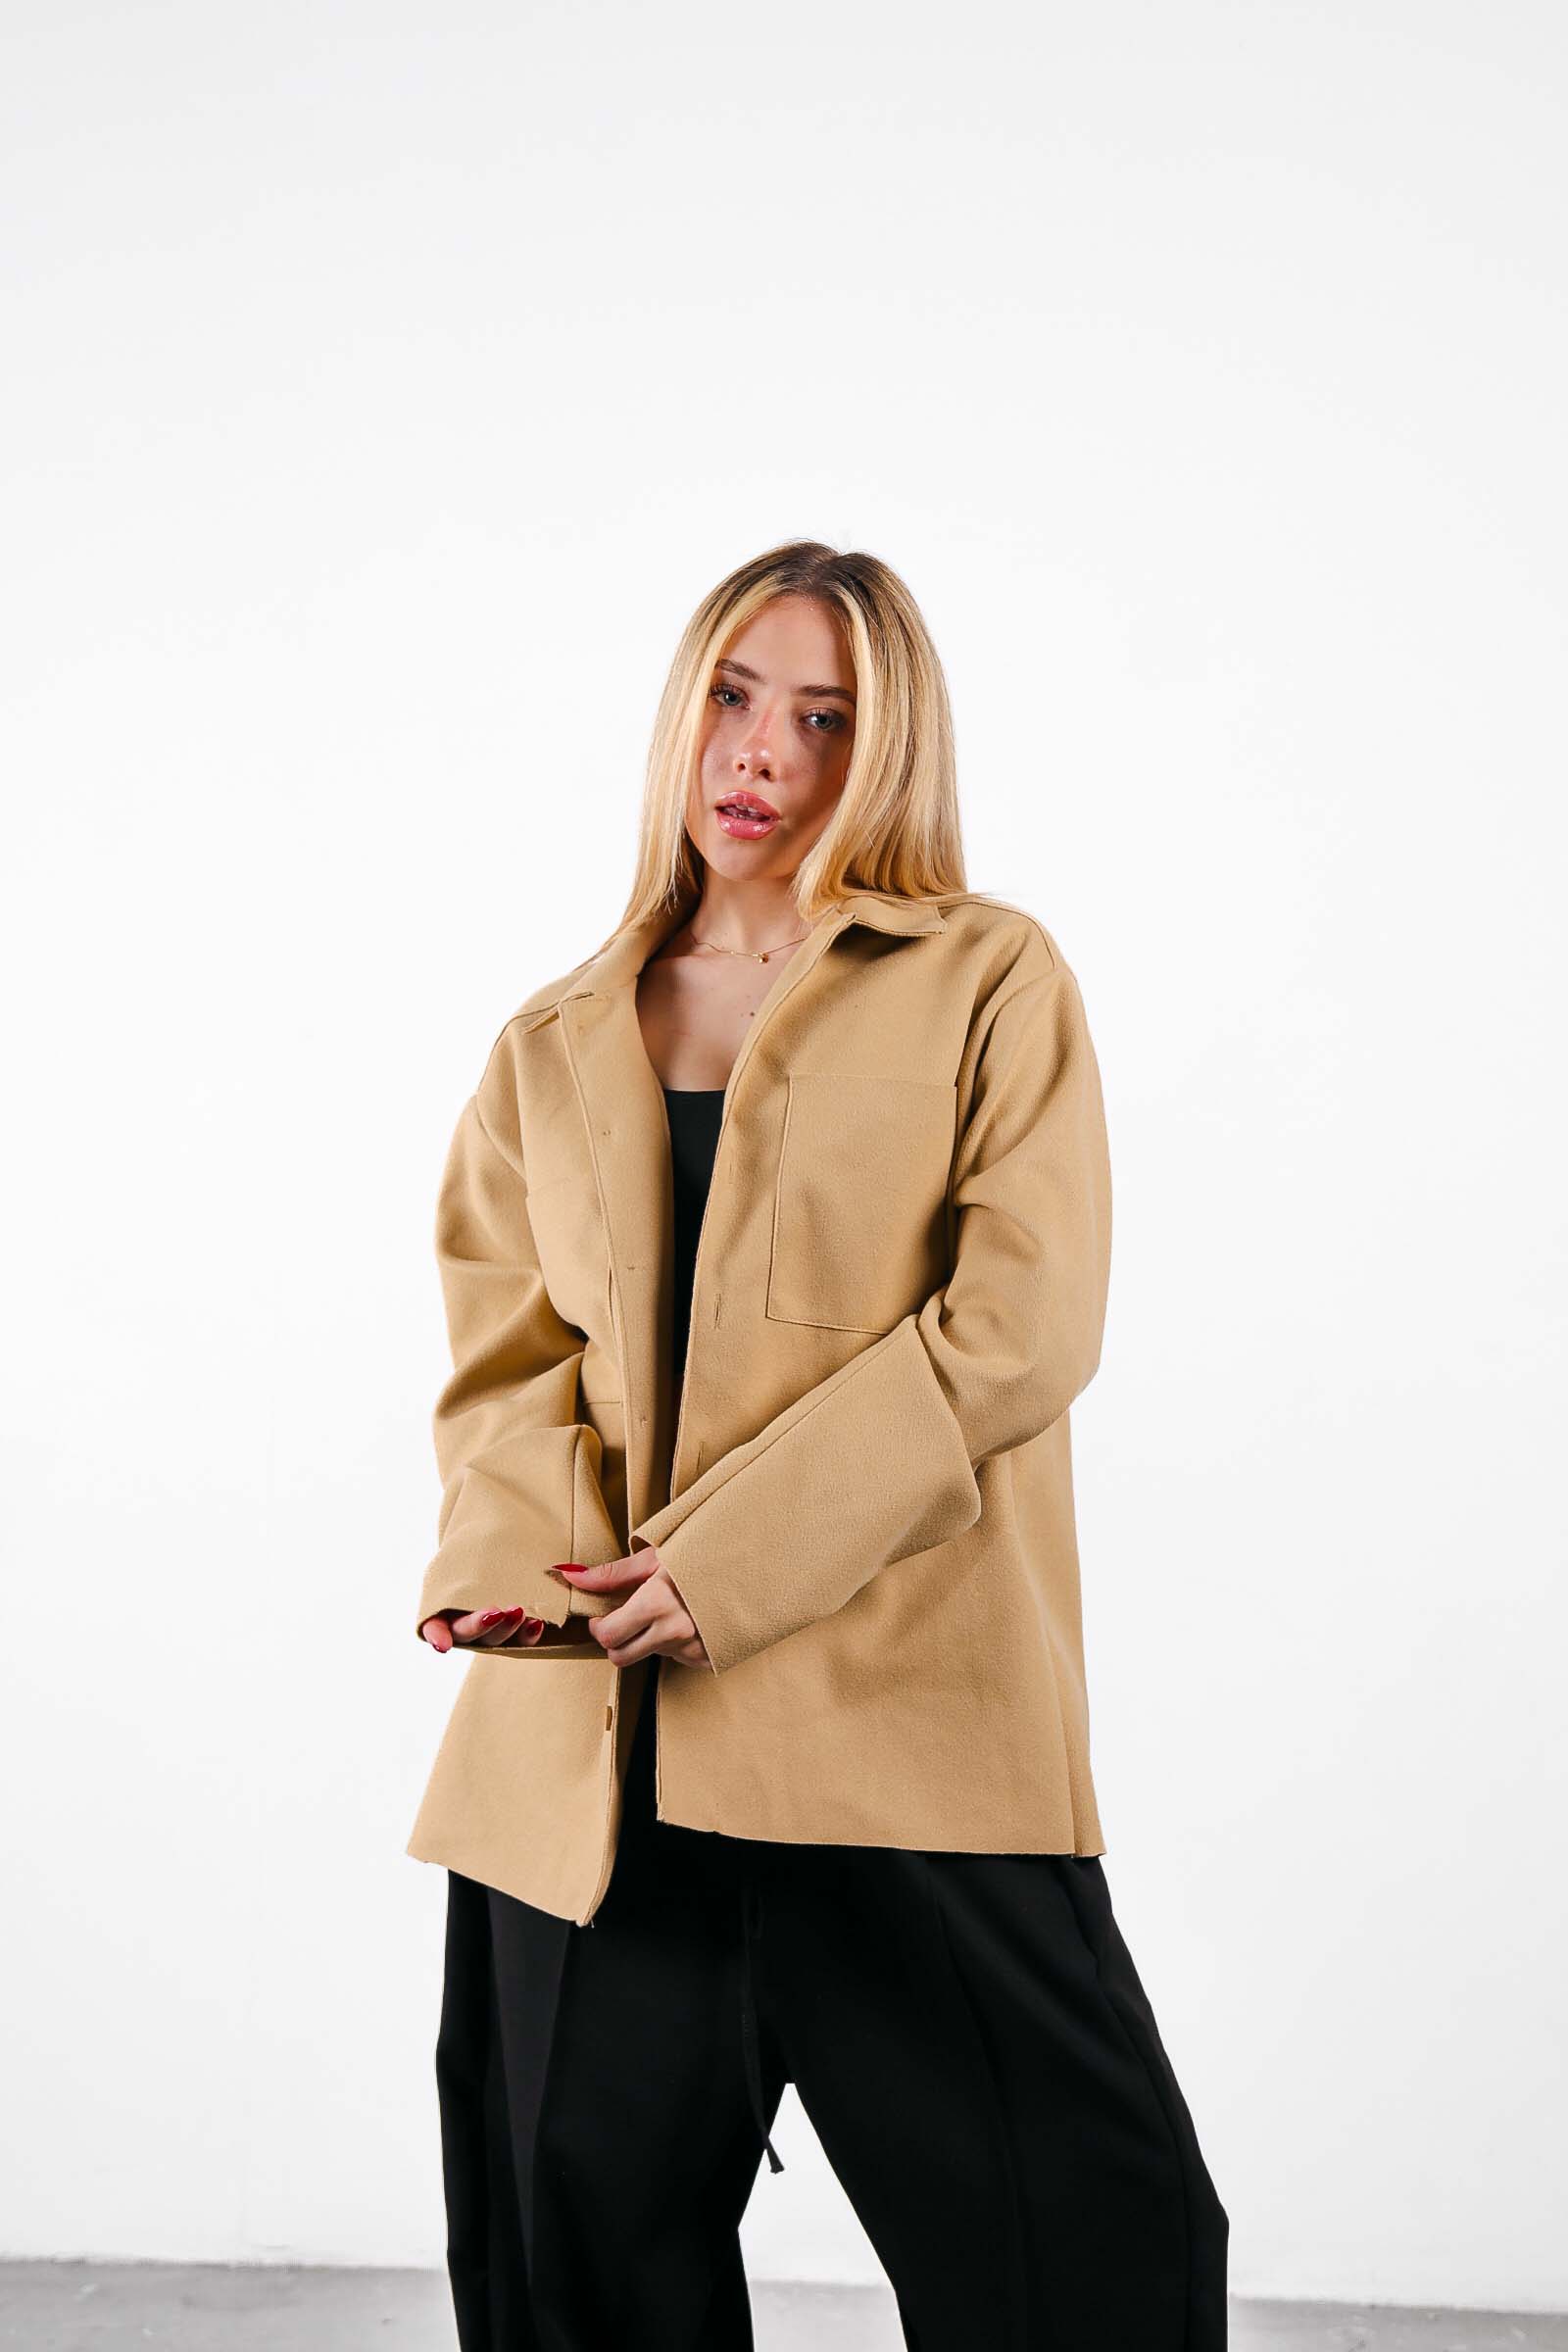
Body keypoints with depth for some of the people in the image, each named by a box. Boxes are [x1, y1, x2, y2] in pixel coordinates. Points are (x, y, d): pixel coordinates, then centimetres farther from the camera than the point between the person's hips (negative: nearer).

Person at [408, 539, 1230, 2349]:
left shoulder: (990, 982, 4)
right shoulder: (556, 1047, 16)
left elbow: (1022, 1327, -7)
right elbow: (501, 1354, 12)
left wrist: (727, 1558, -13)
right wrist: (535, 1563, -11)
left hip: (904, 1710, -3)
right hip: (598, 1743, 4)